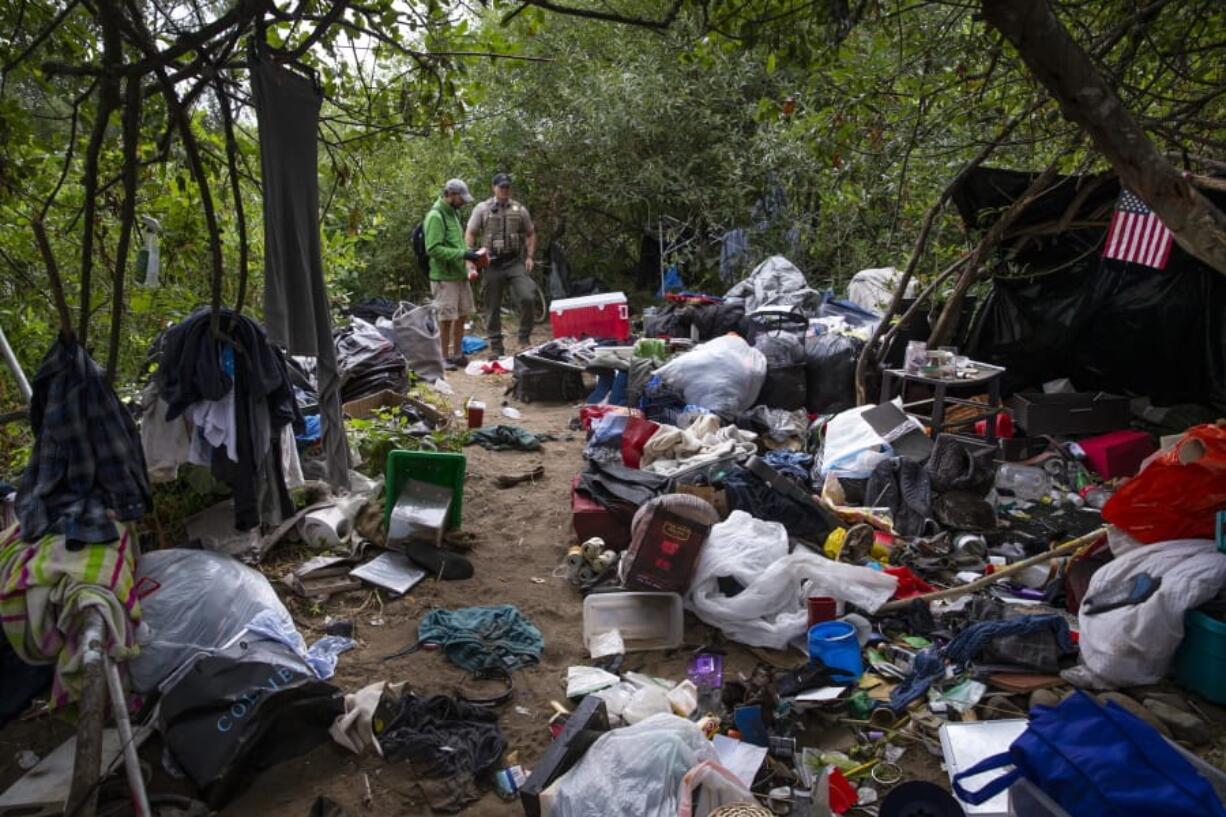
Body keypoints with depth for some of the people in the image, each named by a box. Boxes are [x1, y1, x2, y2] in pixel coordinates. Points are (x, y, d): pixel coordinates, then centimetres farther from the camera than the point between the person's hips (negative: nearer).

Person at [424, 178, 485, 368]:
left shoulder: (453, 213, 14)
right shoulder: (435, 216, -14)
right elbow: (433, 249, -21)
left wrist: (468, 252, 5)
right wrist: (463, 254, -22)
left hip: (460, 274, 9)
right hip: (445, 277, -8)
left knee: (462, 316, 13)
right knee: (446, 318, 0)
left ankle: (457, 355, 25)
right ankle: (445, 357, 12)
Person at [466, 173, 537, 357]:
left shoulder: (519, 209, 9)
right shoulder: (482, 209, 3)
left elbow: (530, 234, 17)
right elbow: (470, 235, 3)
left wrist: (529, 256, 4)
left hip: (515, 262, 1)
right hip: (492, 264, -1)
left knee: (527, 297, -18)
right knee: (493, 307, 4)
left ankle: (524, 338, 0)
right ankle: (496, 348, 14)